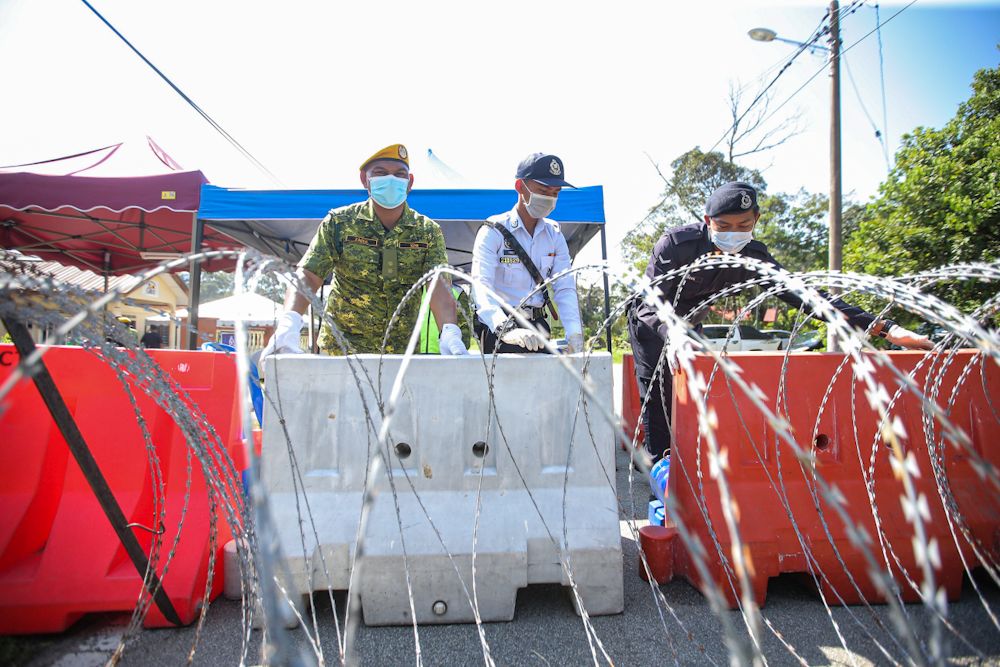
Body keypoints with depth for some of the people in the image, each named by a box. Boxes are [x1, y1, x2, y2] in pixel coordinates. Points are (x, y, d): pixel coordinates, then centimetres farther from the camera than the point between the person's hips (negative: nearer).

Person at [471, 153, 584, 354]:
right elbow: (481, 285, -22)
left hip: (538, 329, 4)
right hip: (498, 330, -4)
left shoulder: (555, 236, 9)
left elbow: (564, 288, 1)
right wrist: (506, 329, -39)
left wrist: (574, 333, -16)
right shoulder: (494, 232, -8)